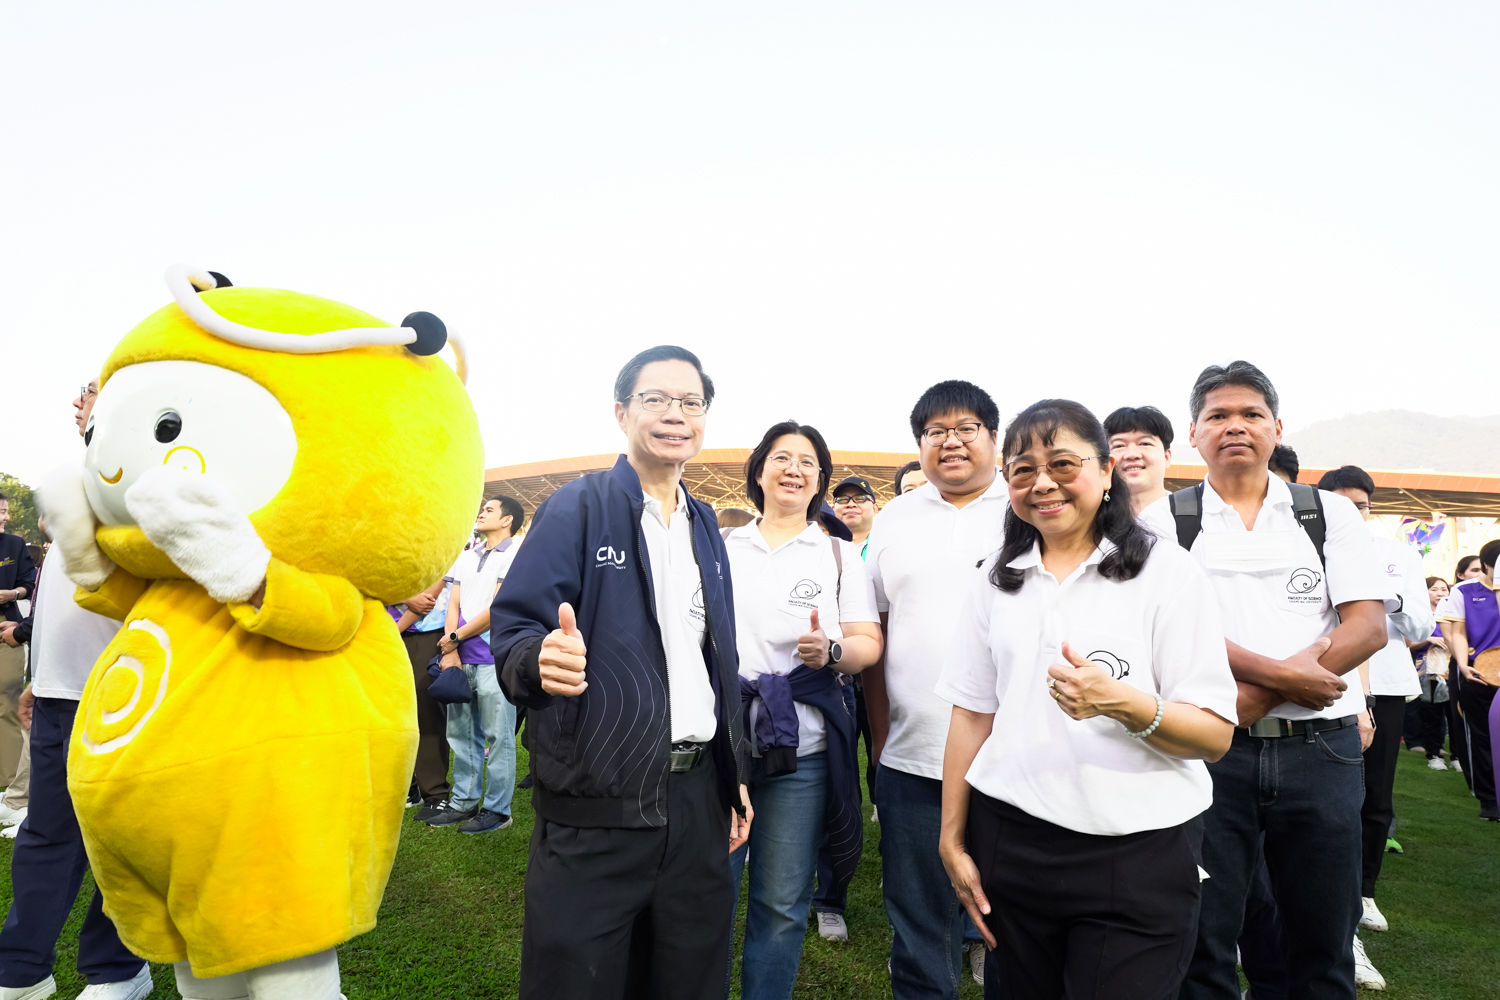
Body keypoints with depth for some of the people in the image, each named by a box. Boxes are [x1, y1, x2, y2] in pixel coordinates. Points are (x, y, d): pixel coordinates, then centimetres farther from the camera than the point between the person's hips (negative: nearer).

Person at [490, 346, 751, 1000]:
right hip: (598, 802, -5)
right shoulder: (576, 510, -5)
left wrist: (735, 776, 15)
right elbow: (511, 634, -11)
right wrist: (543, 658, -34)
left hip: (697, 793, 6)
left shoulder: (704, 526, 13)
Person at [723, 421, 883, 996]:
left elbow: (869, 643, 1)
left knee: (782, 905, 8)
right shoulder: (722, 548, 10)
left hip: (800, 751, -1)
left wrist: (833, 651, -19)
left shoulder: (839, 556, 7)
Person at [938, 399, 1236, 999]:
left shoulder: (1167, 572, -5)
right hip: (1009, 842, 4)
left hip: (1137, 852, -3)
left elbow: (1215, 736, -9)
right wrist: (952, 838, 6)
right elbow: (971, 715, 8)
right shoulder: (996, 580, 6)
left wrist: (1122, 702, -27)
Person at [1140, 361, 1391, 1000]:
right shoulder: (1164, 521, 2)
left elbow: (1369, 627, -3)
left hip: (1320, 748, 2)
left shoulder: (1332, 514, 8)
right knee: (1203, 940, 8)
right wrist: (1284, 673, -17)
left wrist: (1257, 696, -13)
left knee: (1325, 941, 13)